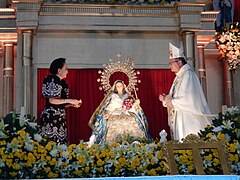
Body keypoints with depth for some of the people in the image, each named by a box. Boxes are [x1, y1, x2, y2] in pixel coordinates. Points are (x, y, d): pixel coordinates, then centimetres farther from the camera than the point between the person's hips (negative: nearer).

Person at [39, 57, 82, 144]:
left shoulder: (62, 82, 16)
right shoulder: (53, 80, -8)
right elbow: (51, 100, -16)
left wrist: (72, 104, 9)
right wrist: (69, 100, -13)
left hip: (60, 117, 8)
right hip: (51, 116, -8)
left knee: (60, 141, 3)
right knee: (51, 142, -10)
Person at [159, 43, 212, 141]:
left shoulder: (188, 75, -12)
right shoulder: (178, 77, 16)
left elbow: (189, 99, -21)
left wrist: (172, 102, -13)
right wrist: (166, 98, 4)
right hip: (180, 121, 9)